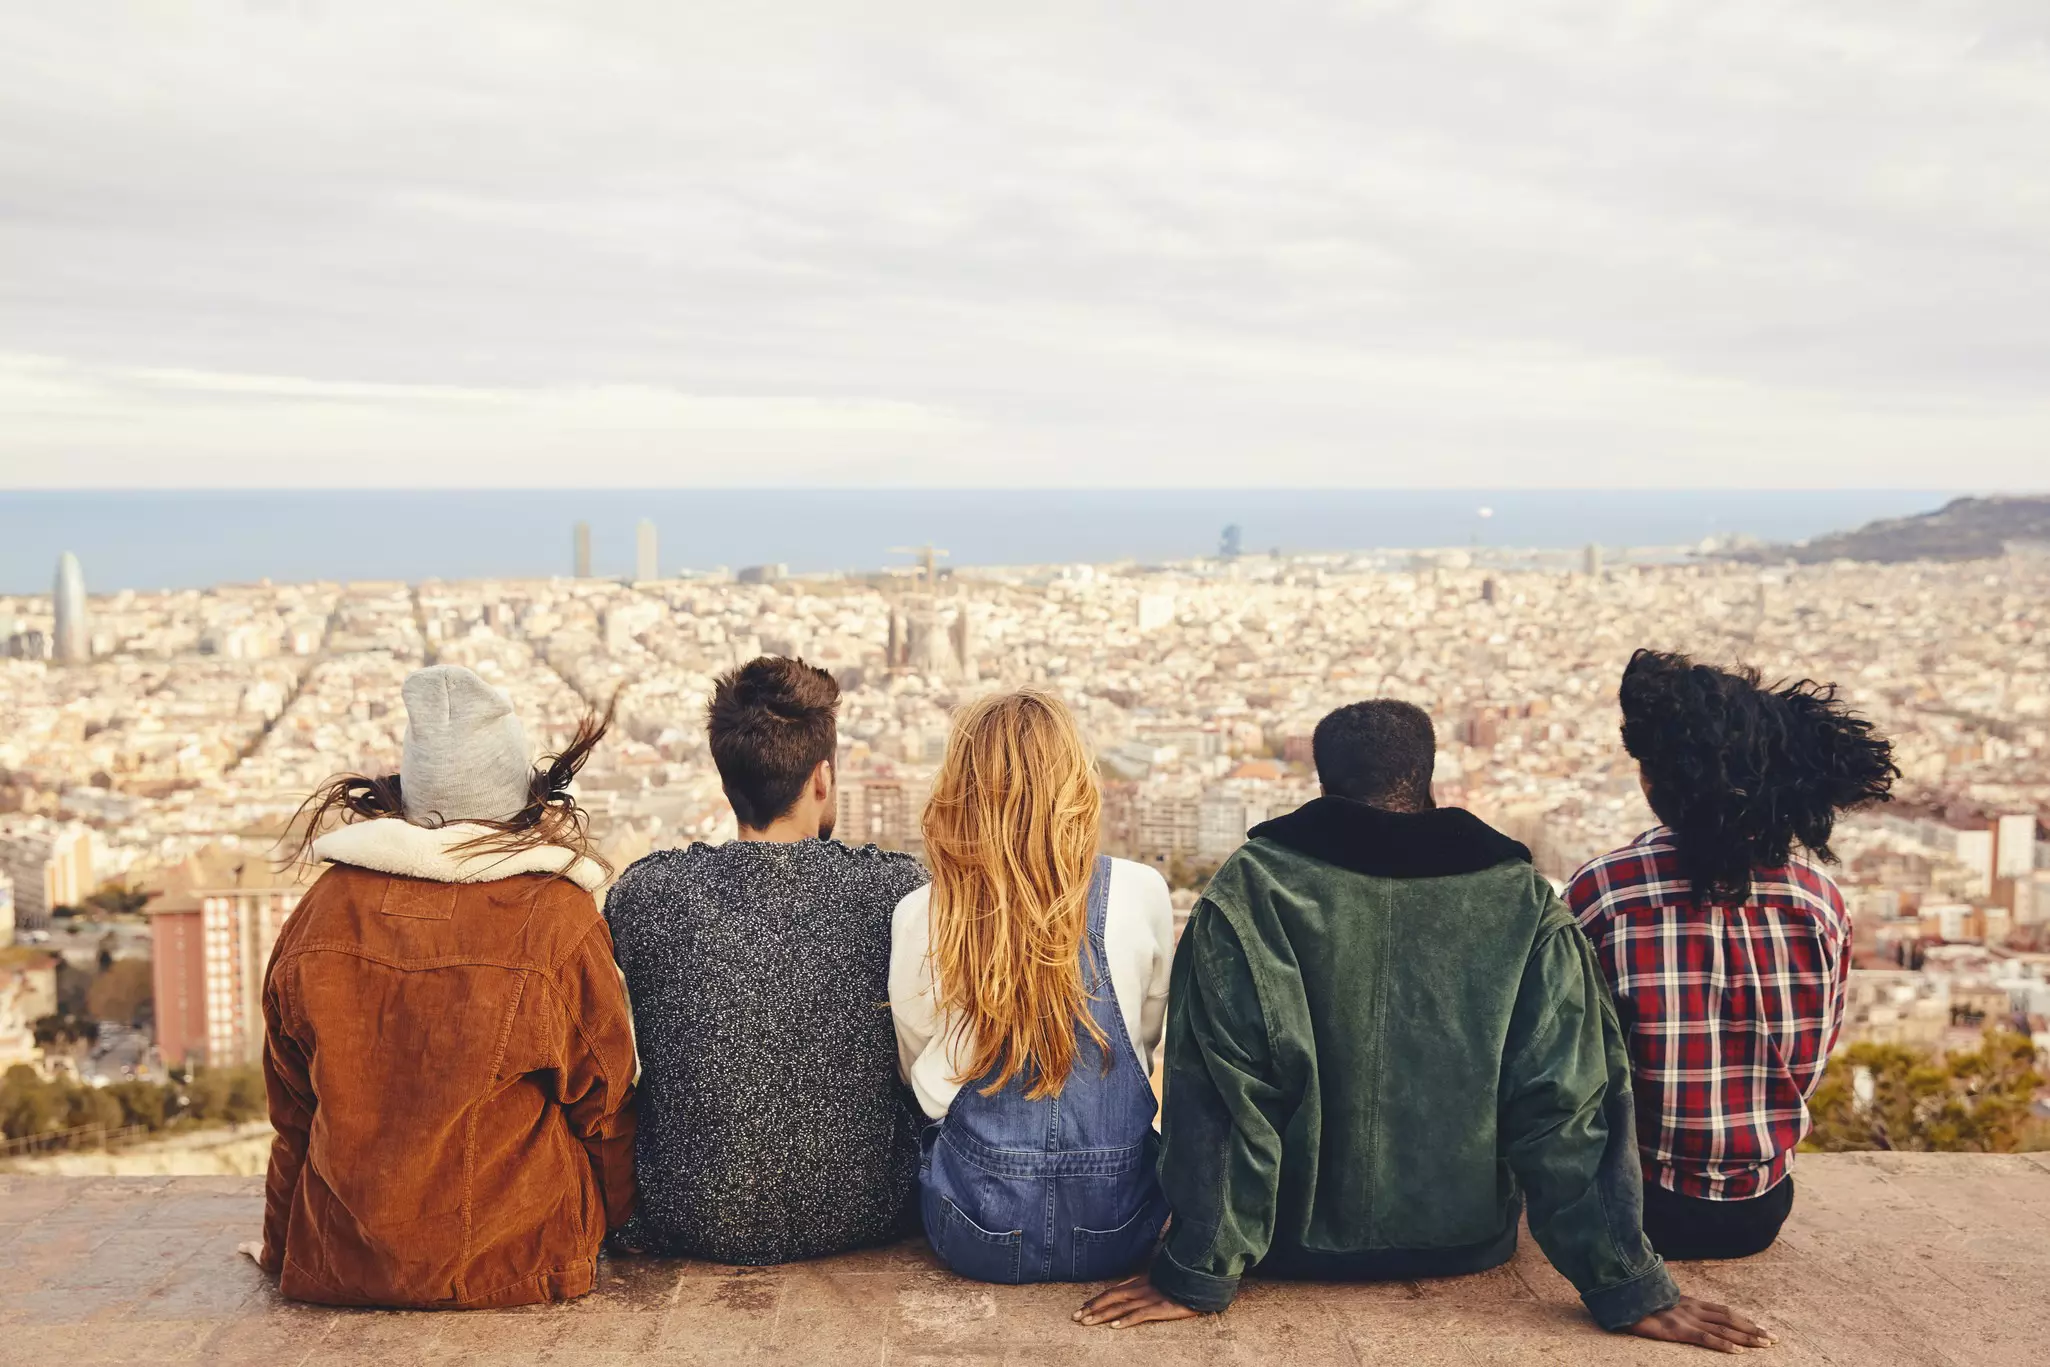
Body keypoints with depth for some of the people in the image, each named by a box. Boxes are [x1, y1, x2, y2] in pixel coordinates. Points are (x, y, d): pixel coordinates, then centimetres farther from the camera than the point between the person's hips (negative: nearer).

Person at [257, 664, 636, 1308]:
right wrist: (610, 1219, 20)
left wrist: (284, 1252, 23)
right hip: (515, 1264, -3)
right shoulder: (559, 918, -12)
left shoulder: (321, 908, -3)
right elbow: (603, 1107, 0)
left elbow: (292, 1111, 8)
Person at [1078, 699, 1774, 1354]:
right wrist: (1629, 1290, -7)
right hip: (1468, 1244, 2)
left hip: (1302, 1247, -1)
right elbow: (1571, 1108, -13)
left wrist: (1196, 1276, -13)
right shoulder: (1522, 900, -10)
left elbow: (1225, 1095, -18)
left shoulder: (1249, 891, -15)